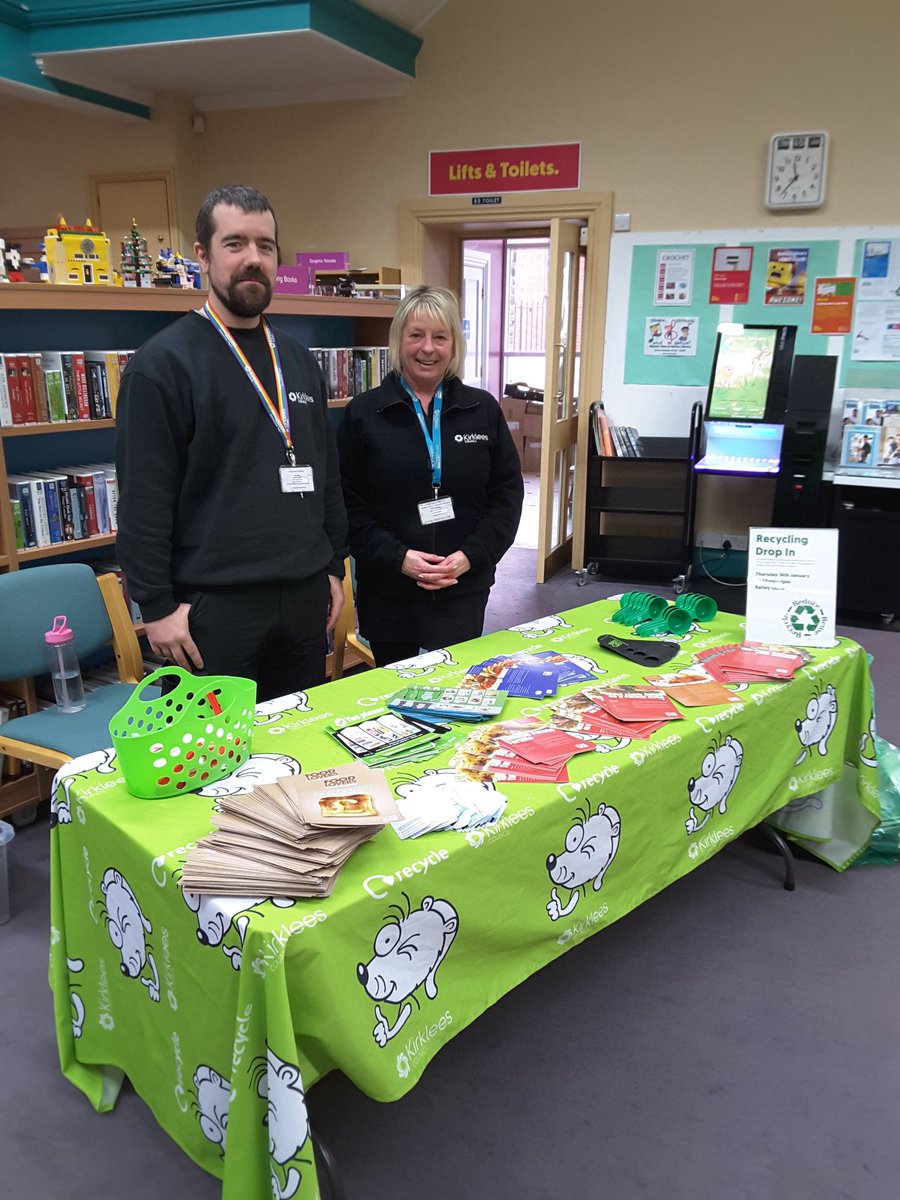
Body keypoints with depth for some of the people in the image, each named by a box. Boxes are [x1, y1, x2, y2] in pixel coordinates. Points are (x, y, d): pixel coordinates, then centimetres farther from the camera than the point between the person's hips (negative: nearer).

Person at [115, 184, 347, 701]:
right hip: (214, 605, -5)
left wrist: (335, 567, 13)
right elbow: (143, 499, -11)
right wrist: (158, 607, -12)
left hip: (305, 597, 6)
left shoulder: (299, 360, 11)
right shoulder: (164, 362, -8)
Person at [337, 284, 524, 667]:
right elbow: (349, 503, -2)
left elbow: (508, 492, 6)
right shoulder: (363, 413, 1)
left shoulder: (483, 410, 6)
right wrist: (399, 558, -14)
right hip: (388, 593, -1)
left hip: (463, 591, 1)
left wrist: (471, 555, -8)